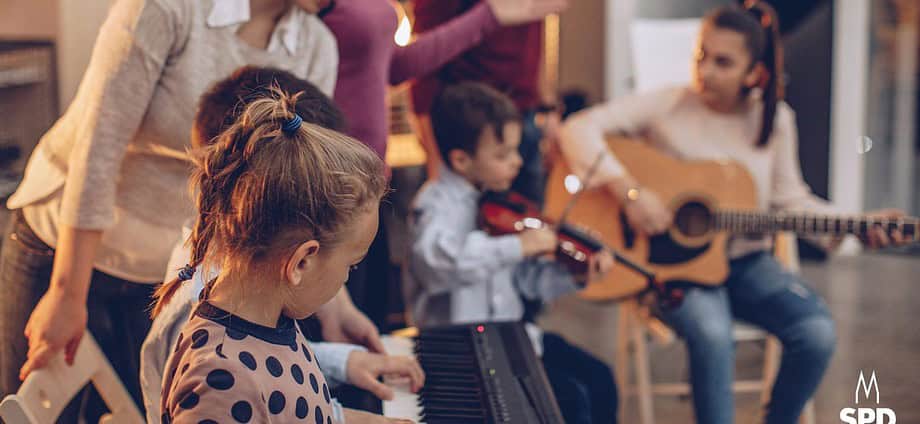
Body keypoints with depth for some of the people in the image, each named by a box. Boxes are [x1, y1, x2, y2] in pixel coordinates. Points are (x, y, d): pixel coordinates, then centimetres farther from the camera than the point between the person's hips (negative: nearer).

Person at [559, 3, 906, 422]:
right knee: (711, 332, -35)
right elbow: (579, 128, -16)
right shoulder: (668, 105, -9)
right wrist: (628, 190, -27)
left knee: (817, 333, -19)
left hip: (747, 262, 4)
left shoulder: (776, 119, 2)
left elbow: (789, 198, 10)